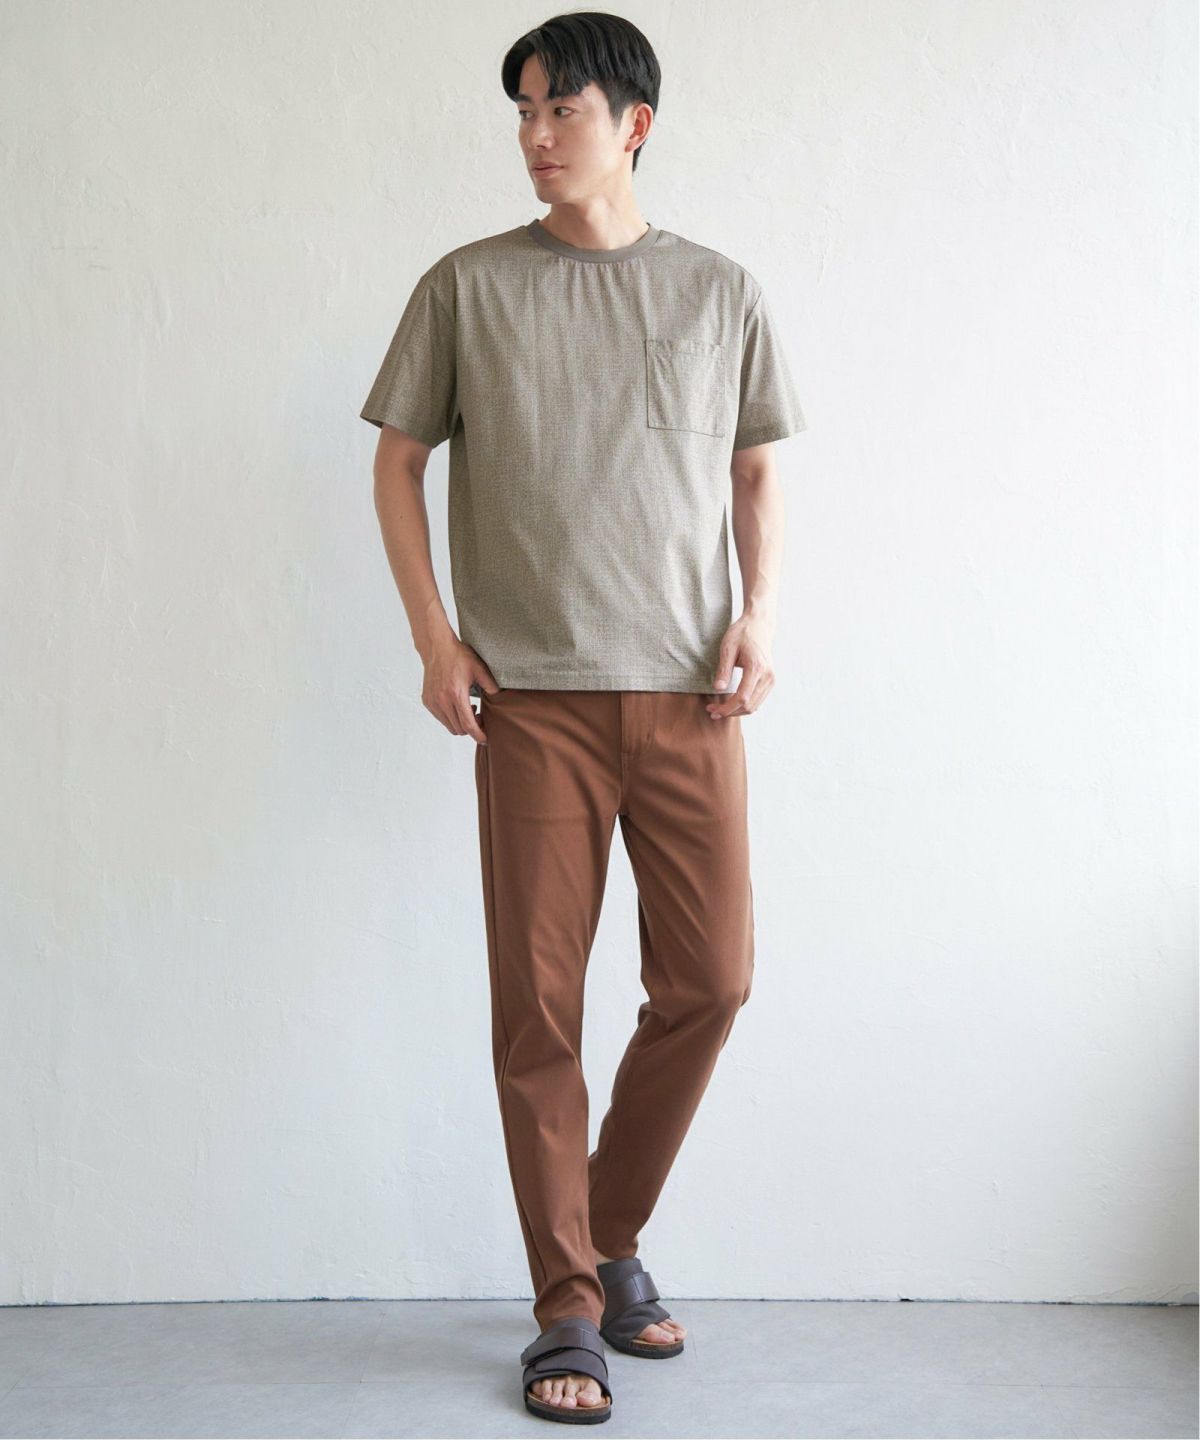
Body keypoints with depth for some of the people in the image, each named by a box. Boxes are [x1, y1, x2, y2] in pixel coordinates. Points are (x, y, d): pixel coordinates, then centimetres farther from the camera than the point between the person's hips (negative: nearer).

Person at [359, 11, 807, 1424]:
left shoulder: (720, 291, 9)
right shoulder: (467, 287, 5)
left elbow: (756, 469, 16)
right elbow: (398, 460, 9)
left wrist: (759, 613, 1)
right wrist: (433, 636, -2)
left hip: (687, 687, 2)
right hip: (531, 693, -1)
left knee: (709, 978, 0)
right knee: (537, 1001, -2)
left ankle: (612, 1237, 23)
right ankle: (568, 1306, 11)